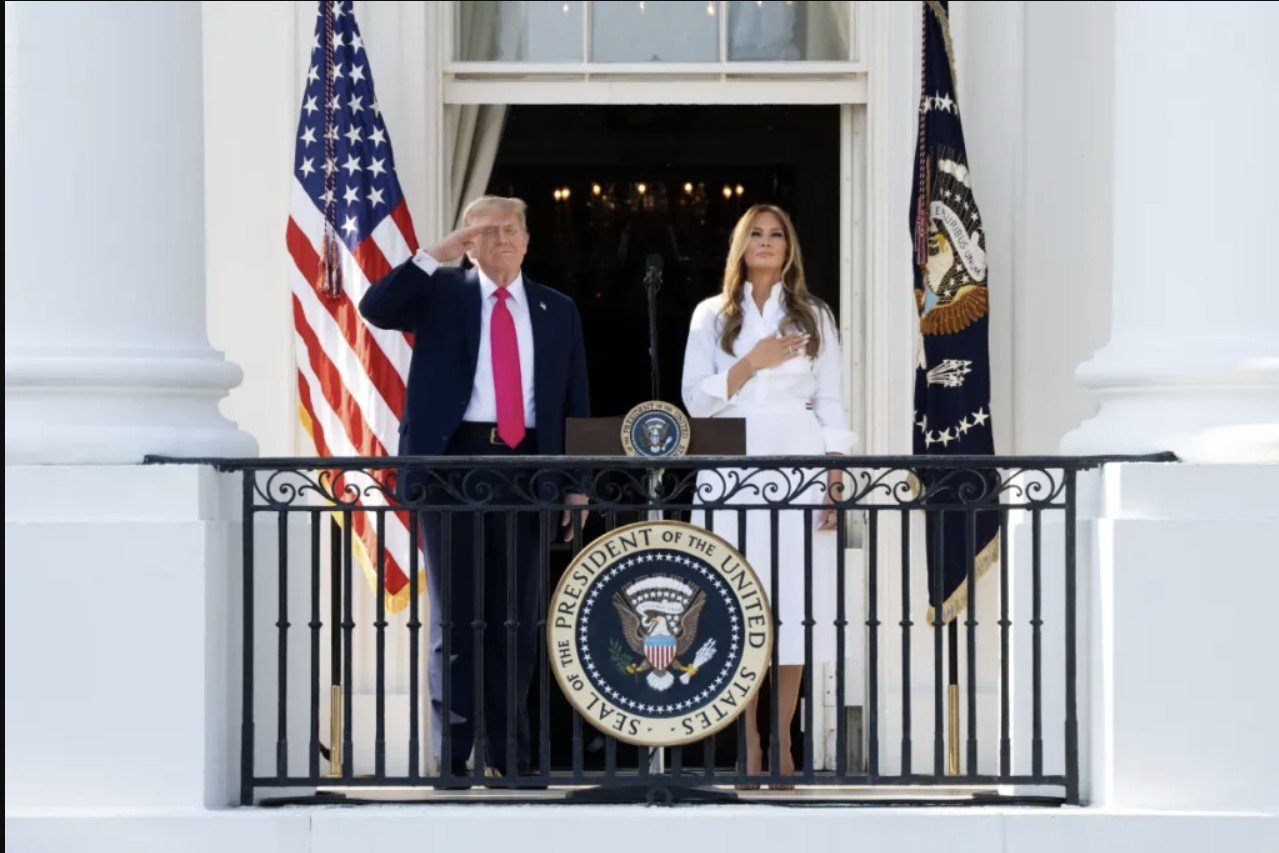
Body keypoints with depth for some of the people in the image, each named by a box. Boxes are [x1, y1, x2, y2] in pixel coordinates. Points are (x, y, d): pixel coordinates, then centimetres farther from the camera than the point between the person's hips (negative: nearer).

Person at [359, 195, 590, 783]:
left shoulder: (557, 311, 14)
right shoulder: (441, 293, 7)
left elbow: (575, 403, 13)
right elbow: (376, 310, -10)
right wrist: (434, 256, -14)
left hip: (527, 468, 2)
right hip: (455, 462, -2)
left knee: (517, 619, 6)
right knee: (456, 617, 0)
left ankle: (508, 753, 14)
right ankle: (452, 754, 4)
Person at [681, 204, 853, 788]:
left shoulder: (813, 317, 13)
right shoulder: (712, 316, 12)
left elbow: (831, 405, 9)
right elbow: (695, 399, 4)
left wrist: (836, 481, 0)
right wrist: (753, 363, -8)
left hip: (798, 464, 0)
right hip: (731, 469, 0)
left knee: (794, 600, -4)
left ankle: (781, 744, 0)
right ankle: (749, 746, -3)